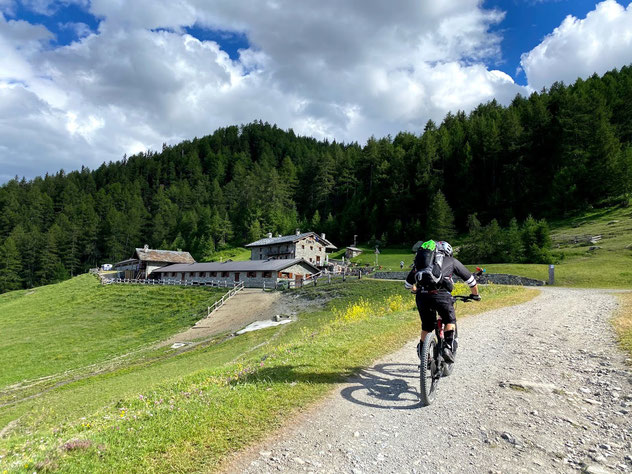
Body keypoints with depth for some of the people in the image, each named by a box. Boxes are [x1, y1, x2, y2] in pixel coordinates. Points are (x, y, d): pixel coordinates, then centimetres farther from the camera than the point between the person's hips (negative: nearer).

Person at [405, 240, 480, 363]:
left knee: (426, 327, 22)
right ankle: (448, 347, 6)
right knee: (450, 321, 22)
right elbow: (470, 280, 29)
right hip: (440, 294, -3)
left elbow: (408, 283, 34)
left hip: (422, 296, 3)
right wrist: (475, 295, 46)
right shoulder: (451, 261, 23)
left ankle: (422, 354, 25)